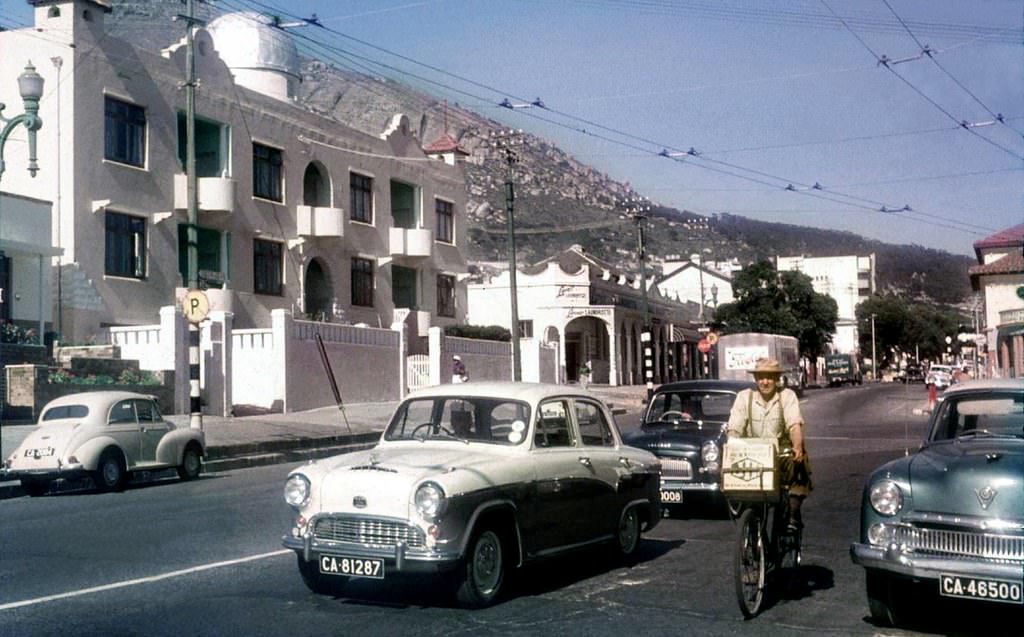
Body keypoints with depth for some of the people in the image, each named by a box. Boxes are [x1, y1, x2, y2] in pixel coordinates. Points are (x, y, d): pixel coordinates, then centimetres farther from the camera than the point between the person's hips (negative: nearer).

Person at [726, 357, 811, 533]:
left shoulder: (787, 396, -1)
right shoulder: (744, 397, 2)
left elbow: (795, 425, -15)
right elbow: (733, 429, -5)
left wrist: (797, 448, -33)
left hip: (781, 450, -2)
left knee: (799, 463, -29)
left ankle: (794, 514, -24)